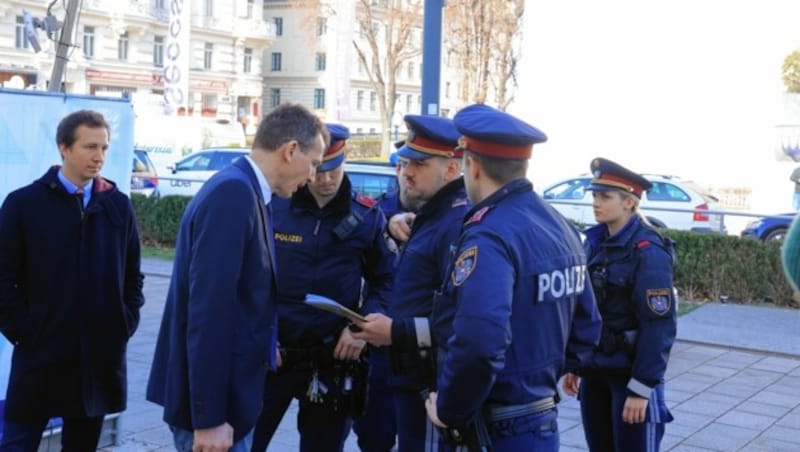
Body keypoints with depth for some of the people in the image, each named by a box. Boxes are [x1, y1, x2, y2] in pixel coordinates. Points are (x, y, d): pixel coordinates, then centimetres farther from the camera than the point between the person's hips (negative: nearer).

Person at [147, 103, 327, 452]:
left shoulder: (245, 192, 10)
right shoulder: (232, 193, -19)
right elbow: (208, 310, -25)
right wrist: (209, 418, -24)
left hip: (227, 390, 10)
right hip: (211, 399, -10)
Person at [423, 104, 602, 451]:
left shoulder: (488, 235, -21)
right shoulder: (561, 228, 7)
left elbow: (478, 346, -34)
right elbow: (586, 329, 15)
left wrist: (448, 410, -19)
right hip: (541, 421, 8)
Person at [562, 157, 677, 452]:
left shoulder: (648, 251, -15)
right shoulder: (595, 242, 6)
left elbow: (660, 326, -18)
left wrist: (641, 388, -19)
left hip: (630, 374, -7)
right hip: (594, 372, 7)